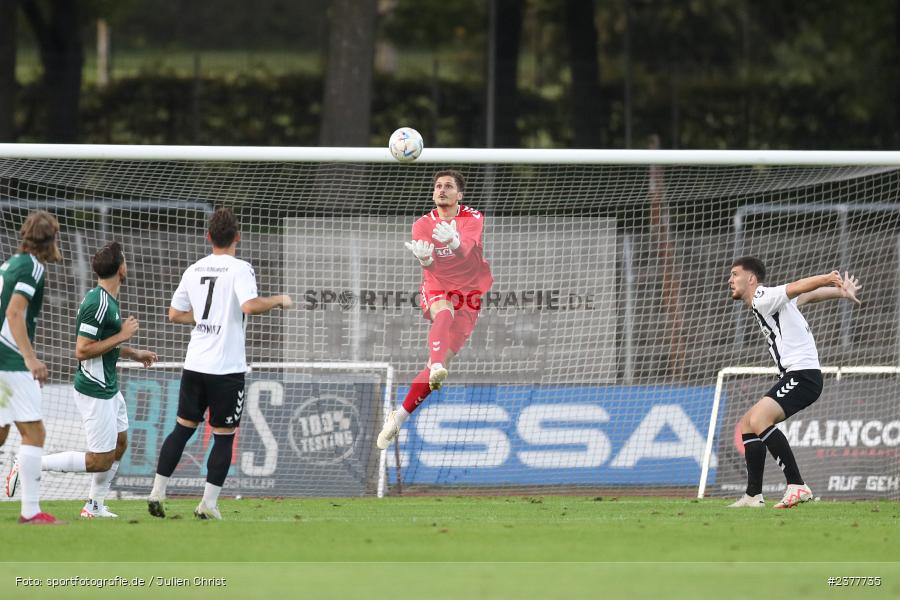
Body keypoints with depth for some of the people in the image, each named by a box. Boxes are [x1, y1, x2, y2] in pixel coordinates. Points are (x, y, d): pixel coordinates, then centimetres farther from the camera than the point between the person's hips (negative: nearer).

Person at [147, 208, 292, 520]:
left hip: (194, 363, 5)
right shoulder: (239, 269, -10)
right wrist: (279, 300, -9)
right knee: (223, 436, 3)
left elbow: (175, 314, 16)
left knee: (183, 427, 15)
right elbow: (250, 306, -25)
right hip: (227, 367, -5)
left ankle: (157, 492, 13)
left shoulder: (194, 270, 9)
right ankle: (209, 504, 0)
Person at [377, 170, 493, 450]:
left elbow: (467, 248, -31)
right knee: (444, 311, -37)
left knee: (443, 361, -8)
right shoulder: (423, 224, -3)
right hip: (436, 290, 0)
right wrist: (424, 257, -47)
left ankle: (400, 416, 1)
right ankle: (437, 368, -61)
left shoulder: (473, 219, -8)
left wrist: (454, 240, -55)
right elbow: (429, 263, -21)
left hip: (470, 294, 0)